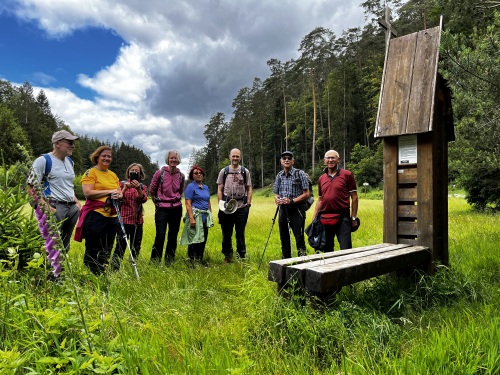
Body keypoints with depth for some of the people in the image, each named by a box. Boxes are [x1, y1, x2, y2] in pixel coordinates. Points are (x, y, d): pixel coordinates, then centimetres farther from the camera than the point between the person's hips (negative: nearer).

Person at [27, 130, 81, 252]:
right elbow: (31, 188, -8)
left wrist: (77, 202, 13)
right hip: (55, 207, -7)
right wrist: (47, 207, -18)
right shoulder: (43, 160, -5)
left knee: (65, 246, 11)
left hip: (73, 208, 7)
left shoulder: (70, 162, 18)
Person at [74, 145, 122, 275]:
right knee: (92, 250, 1)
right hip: (95, 215, -7)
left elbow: (119, 192, 18)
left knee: (106, 250, 14)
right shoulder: (91, 172, -4)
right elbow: (88, 193, -16)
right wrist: (110, 192, -15)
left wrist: (119, 195, -6)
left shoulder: (113, 175, 16)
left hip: (112, 216, 7)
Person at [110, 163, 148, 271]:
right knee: (120, 246, -9)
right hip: (123, 219, -3)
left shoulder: (143, 186, 11)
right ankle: (114, 269, -2)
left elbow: (143, 199, -7)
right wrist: (125, 188, -17)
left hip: (137, 221, 3)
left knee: (136, 247, 8)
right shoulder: (122, 184, 6)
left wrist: (138, 188, -23)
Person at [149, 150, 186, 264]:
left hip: (176, 209, 3)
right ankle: (155, 261, 5)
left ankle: (169, 261, 20)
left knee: (173, 236, 8)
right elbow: (152, 190, 7)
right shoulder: (160, 173, -5)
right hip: (162, 209, -3)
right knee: (160, 236, -9)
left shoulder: (181, 176, 3)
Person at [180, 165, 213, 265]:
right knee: (194, 239, -6)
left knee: (203, 239, 11)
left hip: (205, 216, 7)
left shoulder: (206, 187, 16)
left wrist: (210, 216, 15)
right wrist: (191, 218, -20)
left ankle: (200, 260, 23)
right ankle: (191, 261, 3)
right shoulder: (190, 187, -5)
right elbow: (188, 204, -12)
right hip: (195, 215, -7)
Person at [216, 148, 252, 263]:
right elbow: (220, 190, 7)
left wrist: (248, 203, -1)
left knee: (240, 233, 6)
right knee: (226, 233, 8)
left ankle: (242, 255, 18)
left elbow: (249, 189, 8)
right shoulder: (224, 171, 7)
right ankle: (227, 255, 22)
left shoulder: (245, 171, 7)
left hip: (242, 207, 0)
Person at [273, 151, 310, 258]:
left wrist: (291, 201, -18)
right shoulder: (279, 176, 11)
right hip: (283, 209, 5)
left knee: (299, 237, -9)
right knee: (284, 238, 11)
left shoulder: (300, 174, -4)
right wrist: (277, 200, -8)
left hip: (297, 209, -5)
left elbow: (306, 194, -6)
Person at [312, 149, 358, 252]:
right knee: (327, 250, 14)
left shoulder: (347, 175, -2)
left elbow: (354, 197, -1)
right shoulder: (321, 179, 11)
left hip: (342, 218, -4)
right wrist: (314, 219, 11)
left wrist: (354, 218, -4)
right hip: (324, 219, 5)